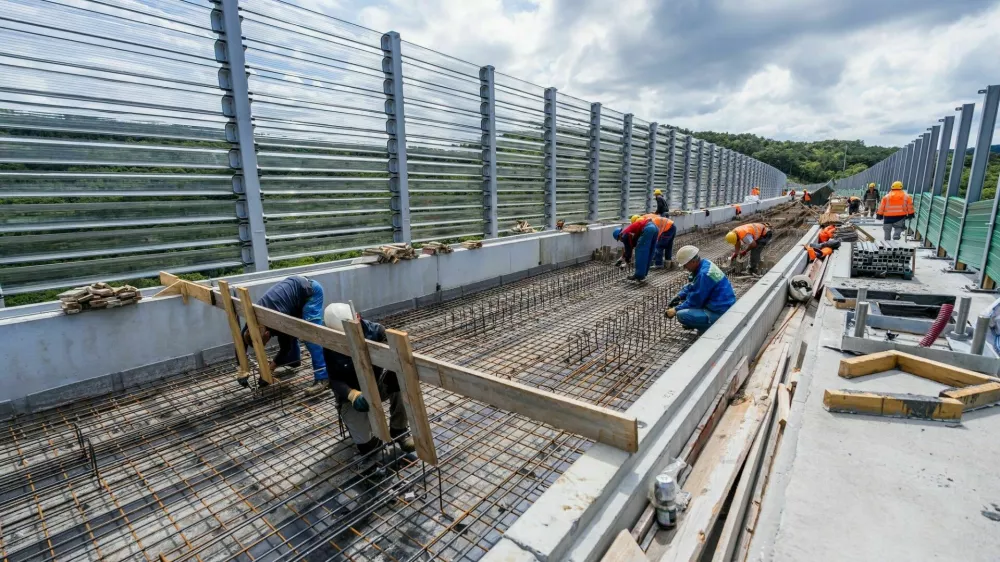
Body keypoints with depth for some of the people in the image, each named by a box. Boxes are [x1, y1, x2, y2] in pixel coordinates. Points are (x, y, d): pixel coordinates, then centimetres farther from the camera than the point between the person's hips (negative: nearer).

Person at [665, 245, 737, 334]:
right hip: (719, 304, 10)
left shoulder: (704, 274, -25)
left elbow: (695, 301, -20)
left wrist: (676, 310, -11)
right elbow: (690, 286, 17)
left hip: (720, 314, -10)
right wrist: (679, 296, 3)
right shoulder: (704, 264, 4)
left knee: (681, 315, -23)